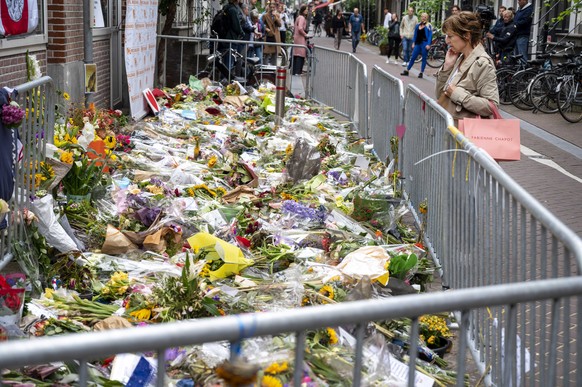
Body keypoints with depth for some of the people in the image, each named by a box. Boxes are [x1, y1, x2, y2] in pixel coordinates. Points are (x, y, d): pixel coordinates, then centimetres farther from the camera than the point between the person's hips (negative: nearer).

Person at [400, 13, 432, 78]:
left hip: (424, 43, -5)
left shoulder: (428, 26, -3)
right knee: (413, 57, 7)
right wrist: (413, 43, 10)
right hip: (418, 43, 5)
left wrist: (428, 44, -16)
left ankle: (421, 73, 9)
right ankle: (407, 71, 14)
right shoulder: (418, 25, 12)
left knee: (424, 58, 2)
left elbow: (430, 35, -7)